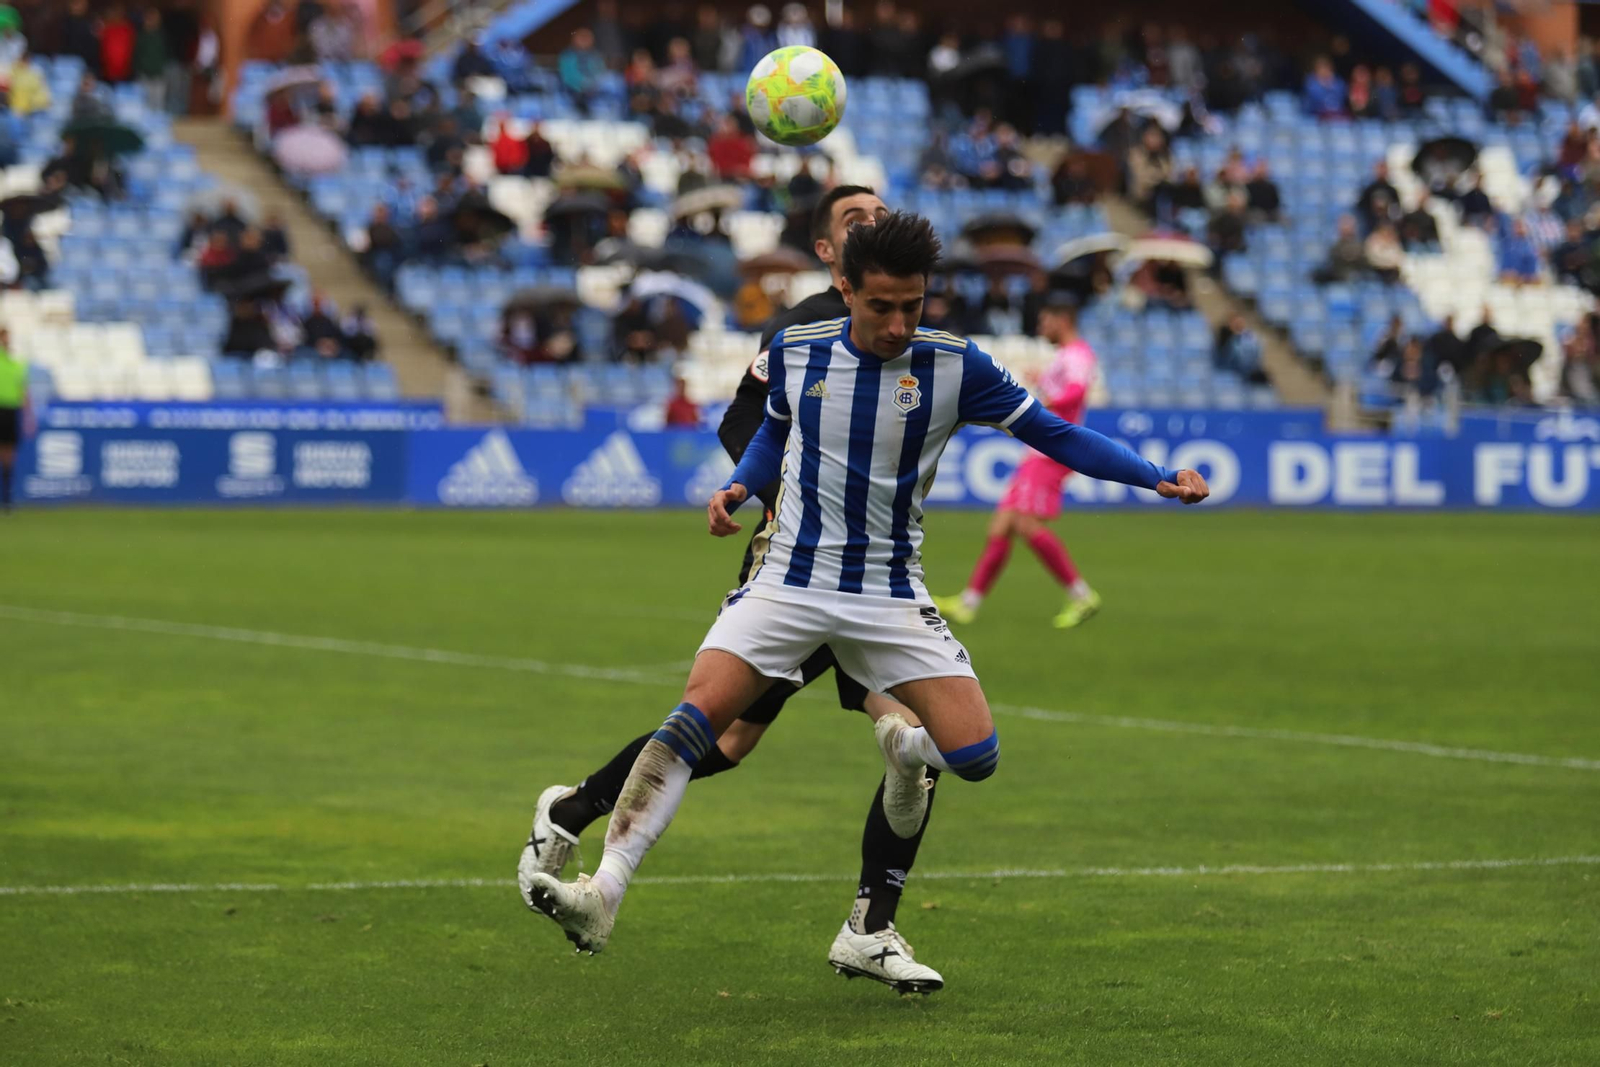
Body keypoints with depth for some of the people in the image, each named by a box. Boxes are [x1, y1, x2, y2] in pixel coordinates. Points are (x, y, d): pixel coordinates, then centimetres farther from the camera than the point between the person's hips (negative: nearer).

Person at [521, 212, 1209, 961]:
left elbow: (1055, 435, -2)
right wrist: (739, 486, 2)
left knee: (975, 757, -10)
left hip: (890, 598, 0)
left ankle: (903, 744, 28)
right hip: (788, 582, 0)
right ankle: (603, 892, -26)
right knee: (694, 719, -21)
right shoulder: (795, 352, -1)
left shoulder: (953, 366, -7)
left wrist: (1157, 478, -13)